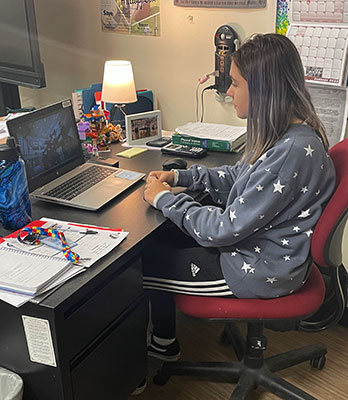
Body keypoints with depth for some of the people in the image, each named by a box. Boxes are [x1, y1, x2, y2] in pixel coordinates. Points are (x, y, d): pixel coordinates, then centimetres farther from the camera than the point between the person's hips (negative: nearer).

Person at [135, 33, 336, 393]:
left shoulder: (293, 152, -33)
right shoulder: (287, 132, -2)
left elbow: (224, 229, -28)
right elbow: (240, 177, 15)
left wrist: (164, 199, -15)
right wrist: (180, 176, 6)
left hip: (260, 270, -9)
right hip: (253, 242, 9)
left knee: (145, 262, 2)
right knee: (161, 239, 12)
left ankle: (163, 344, 31)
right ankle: (163, 340, 28)